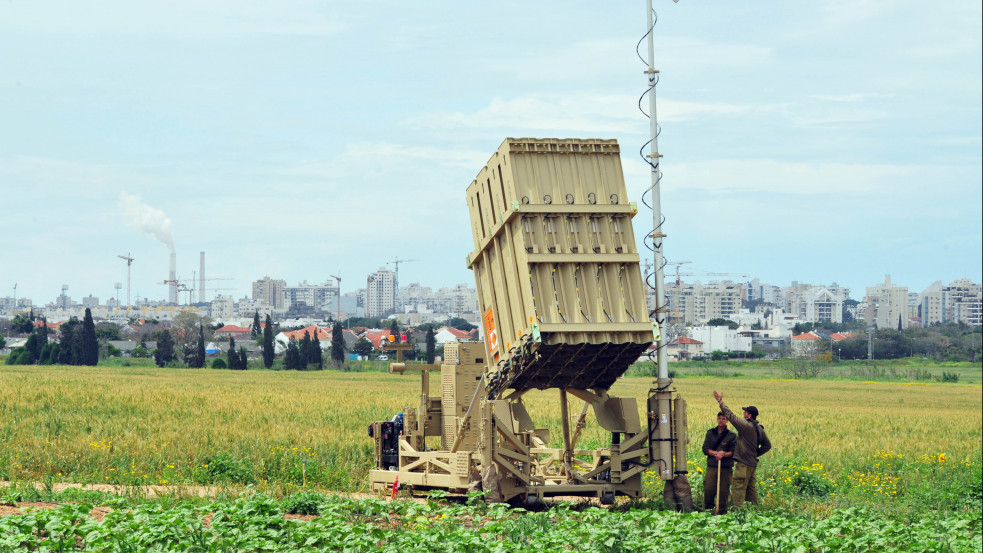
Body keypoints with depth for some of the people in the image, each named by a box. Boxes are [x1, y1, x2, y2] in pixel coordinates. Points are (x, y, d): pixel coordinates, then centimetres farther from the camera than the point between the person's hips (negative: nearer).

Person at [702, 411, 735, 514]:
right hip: (712, 466, 1)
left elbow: (733, 452, 1)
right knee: (708, 490, -5)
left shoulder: (732, 436, 5)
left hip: (726, 468, -1)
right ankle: (707, 511, 7)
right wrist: (716, 453, -10)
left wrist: (724, 454, -17)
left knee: (723, 492, -2)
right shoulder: (710, 433, 12)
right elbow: (705, 449, 6)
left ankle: (721, 513, 6)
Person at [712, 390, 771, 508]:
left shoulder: (746, 425, -15)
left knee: (739, 487, -6)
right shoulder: (759, 429, 11)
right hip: (753, 463, 9)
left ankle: (738, 509, -8)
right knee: (751, 488, 15)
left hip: (743, 463, -9)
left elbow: (730, 415, -14)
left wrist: (720, 401, -7)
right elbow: (767, 445, 19)